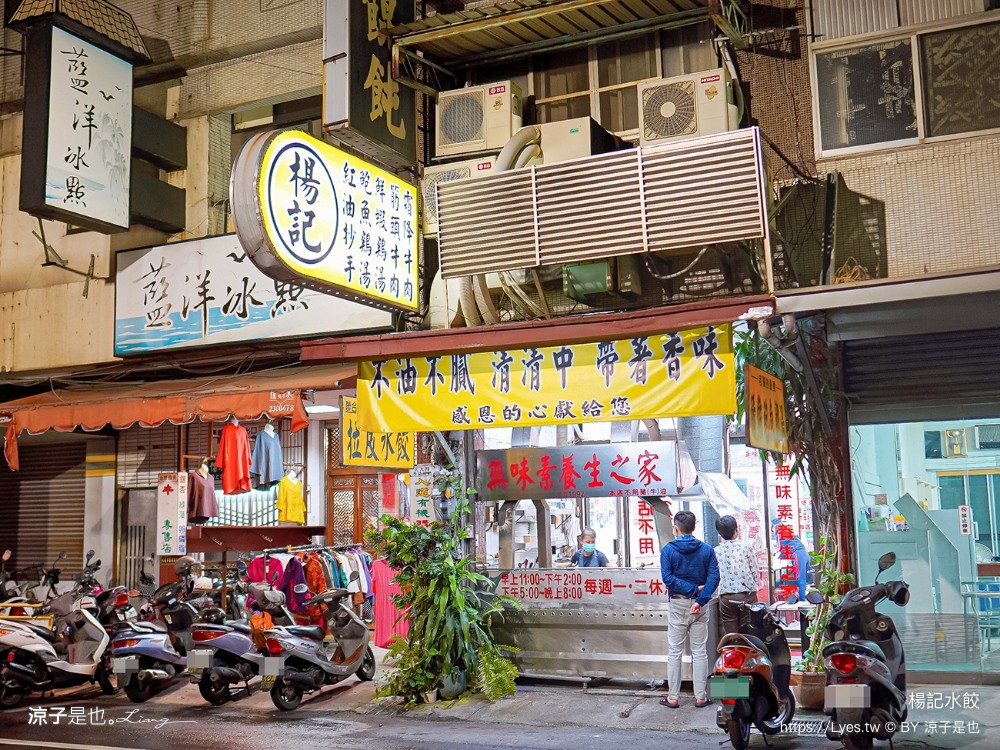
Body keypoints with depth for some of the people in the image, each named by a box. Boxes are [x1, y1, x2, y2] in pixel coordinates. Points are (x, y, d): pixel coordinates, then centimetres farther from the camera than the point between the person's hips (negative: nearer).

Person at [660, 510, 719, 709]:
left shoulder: (668, 549, -5)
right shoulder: (706, 549, 1)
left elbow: (668, 577, -16)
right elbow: (714, 577, -10)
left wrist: (692, 589, -14)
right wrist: (700, 600, -16)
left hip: (677, 604, -1)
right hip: (698, 605, 2)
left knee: (674, 651, 6)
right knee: (700, 651, 9)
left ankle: (673, 697, 9)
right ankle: (700, 696, 10)